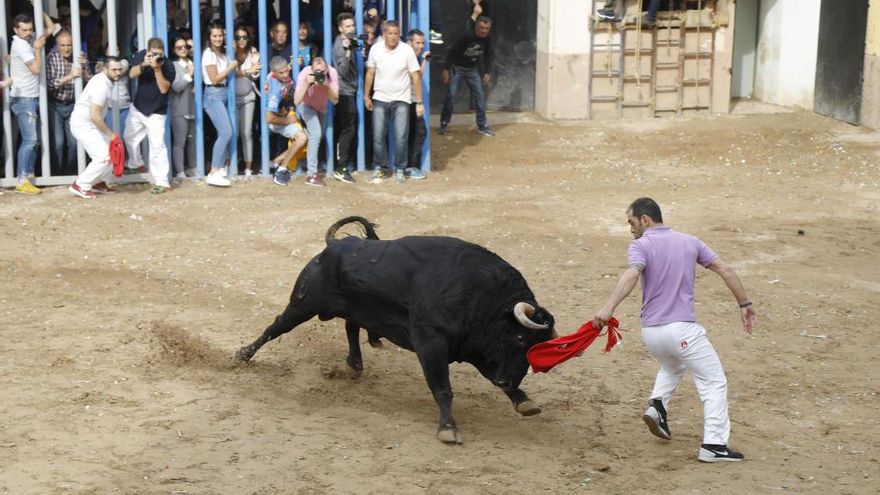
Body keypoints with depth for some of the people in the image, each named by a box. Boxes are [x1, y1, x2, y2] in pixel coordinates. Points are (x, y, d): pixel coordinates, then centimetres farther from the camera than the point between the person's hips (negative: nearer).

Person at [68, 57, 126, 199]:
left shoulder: (105, 81, 5)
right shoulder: (101, 85, -26)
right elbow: (94, 115, -29)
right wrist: (110, 134, -22)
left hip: (90, 123, 10)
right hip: (83, 124, -10)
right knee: (104, 157, -14)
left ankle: (97, 183, 21)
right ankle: (80, 185, -4)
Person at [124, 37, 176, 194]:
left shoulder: (168, 65, -19)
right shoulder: (141, 55, -7)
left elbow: (164, 89, -25)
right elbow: (132, 74, -16)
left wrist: (157, 69, -36)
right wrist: (143, 64, -34)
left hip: (156, 112, -5)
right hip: (137, 107, 5)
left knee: (157, 146, -12)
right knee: (130, 137, 22)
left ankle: (162, 182, -10)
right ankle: (136, 164, 49)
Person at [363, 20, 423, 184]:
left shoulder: (407, 50, -12)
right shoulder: (375, 49, -5)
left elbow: (416, 76, -8)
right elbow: (370, 73, 6)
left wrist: (419, 102, -9)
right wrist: (366, 96, 9)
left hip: (401, 100, -2)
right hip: (380, 99, 2)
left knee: (401, 138, -5)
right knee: (378, 136, 3)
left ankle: (399, 169, 12)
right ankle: (380, 167, 20)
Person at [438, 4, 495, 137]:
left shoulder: (487, 40, -10)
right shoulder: (466, 37, -27)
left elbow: (487, 56, 6)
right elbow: (452, 52, -21)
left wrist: (488, 72, 1)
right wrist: (446, 70, -21)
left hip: (472, 69, 5)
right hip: (456, 68, -5)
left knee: (479, 96, -1)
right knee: (450, 96, -7)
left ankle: (482, 126, 7)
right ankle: (443, 124, 7)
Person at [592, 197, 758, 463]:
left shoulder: (641, 245, 0)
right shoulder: (690, 241, 10)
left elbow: (631, 275, -20)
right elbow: (725, 270, 7)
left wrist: (609, 308, -33)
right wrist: (745, 304, 13)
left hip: (650, 333, 1)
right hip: (682, 329, -1)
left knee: (672, 366, 32)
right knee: (714, 382, 6)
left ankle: (657, 404, 10)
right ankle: (713, 444, -5)